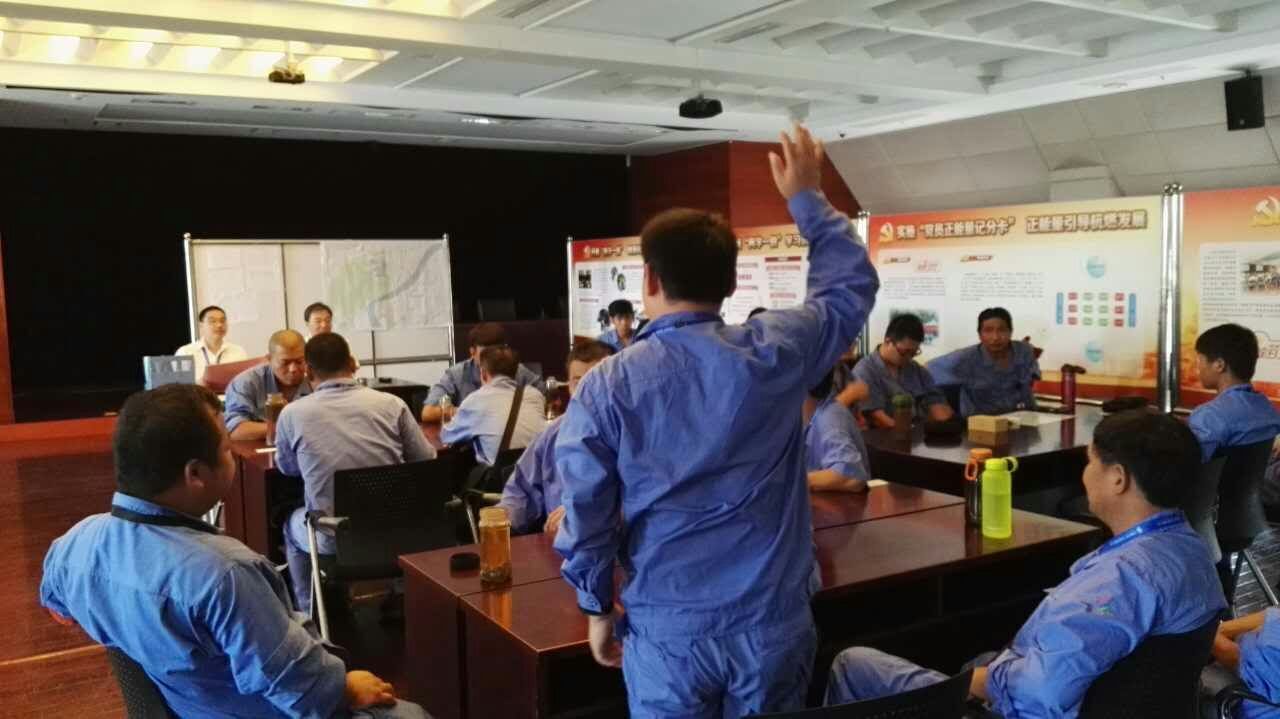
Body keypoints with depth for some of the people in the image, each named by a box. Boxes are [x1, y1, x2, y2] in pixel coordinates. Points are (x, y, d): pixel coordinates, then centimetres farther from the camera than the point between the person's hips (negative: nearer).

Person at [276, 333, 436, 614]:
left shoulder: (292, 413, -5)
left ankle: (310, 613, 41)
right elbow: (428, 463, 5)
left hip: (334, 540, 0)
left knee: (293, 524, 34)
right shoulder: (391, 403, -5)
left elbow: (287, 468, 14)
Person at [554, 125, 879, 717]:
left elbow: (584, 516, -8)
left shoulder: (604, 387, -11)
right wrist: (807, 198, 18)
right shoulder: (773, 354, -9)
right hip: (773, 619, 1)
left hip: (667, 628, -1)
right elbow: (851, 285, 9)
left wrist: (598, 608, 7)